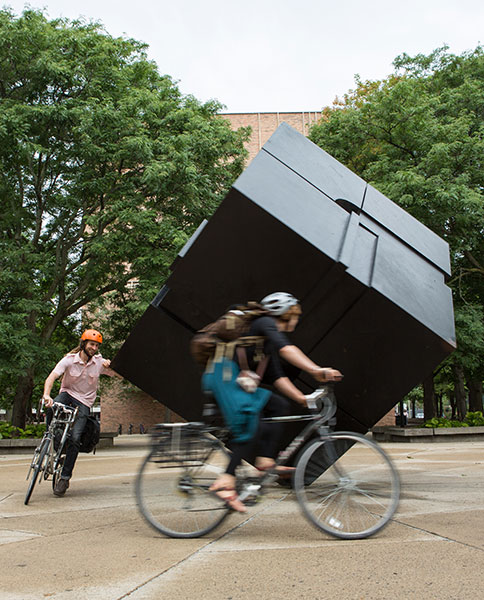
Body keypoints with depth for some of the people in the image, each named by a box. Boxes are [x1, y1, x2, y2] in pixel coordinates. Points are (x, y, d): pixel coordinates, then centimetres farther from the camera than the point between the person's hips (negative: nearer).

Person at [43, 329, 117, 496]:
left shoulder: (99, 362, -4)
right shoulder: (69, 360, -10)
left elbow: (120, 375, 1)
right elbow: (51, 378, -22)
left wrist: (110, 366, -20)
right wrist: (46, 395, -42)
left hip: (84, 402, 0)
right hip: (68, 393, 0)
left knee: (75, 438, -16)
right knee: (53, 407, -36)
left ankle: (64, 477, -2)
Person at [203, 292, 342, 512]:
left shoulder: (267, 343, 23)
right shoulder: (265, 323, -6)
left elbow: (277, 377, 19)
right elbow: (285, 348, -26)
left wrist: (303, 398, 11)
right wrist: (316, 370, -37)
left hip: (235, 384, 10)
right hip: (222, 378, -10)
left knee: (280, 405, 5)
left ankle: (265, 460, 0)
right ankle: (225, 482, -21)